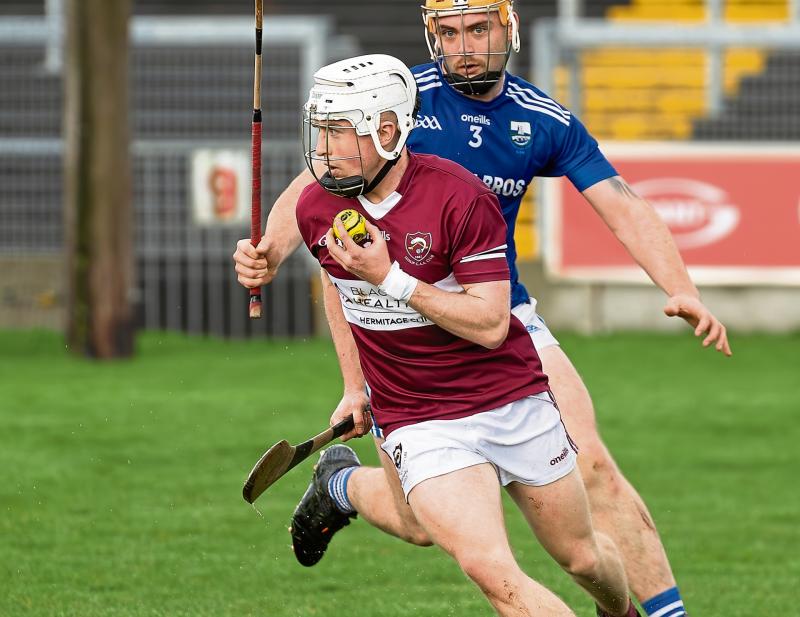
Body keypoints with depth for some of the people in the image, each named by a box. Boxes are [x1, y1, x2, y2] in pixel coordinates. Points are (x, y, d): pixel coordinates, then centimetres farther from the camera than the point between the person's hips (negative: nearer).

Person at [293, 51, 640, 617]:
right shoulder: (317, 208, -6)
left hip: (515, 402, -1)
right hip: (418, 419, 1)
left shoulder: (458, 197, -19)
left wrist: (390, 278, -27)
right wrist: (354, 386, 15)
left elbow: (490, 325, -21)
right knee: (492, 571, -22)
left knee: (581, 557, 15)